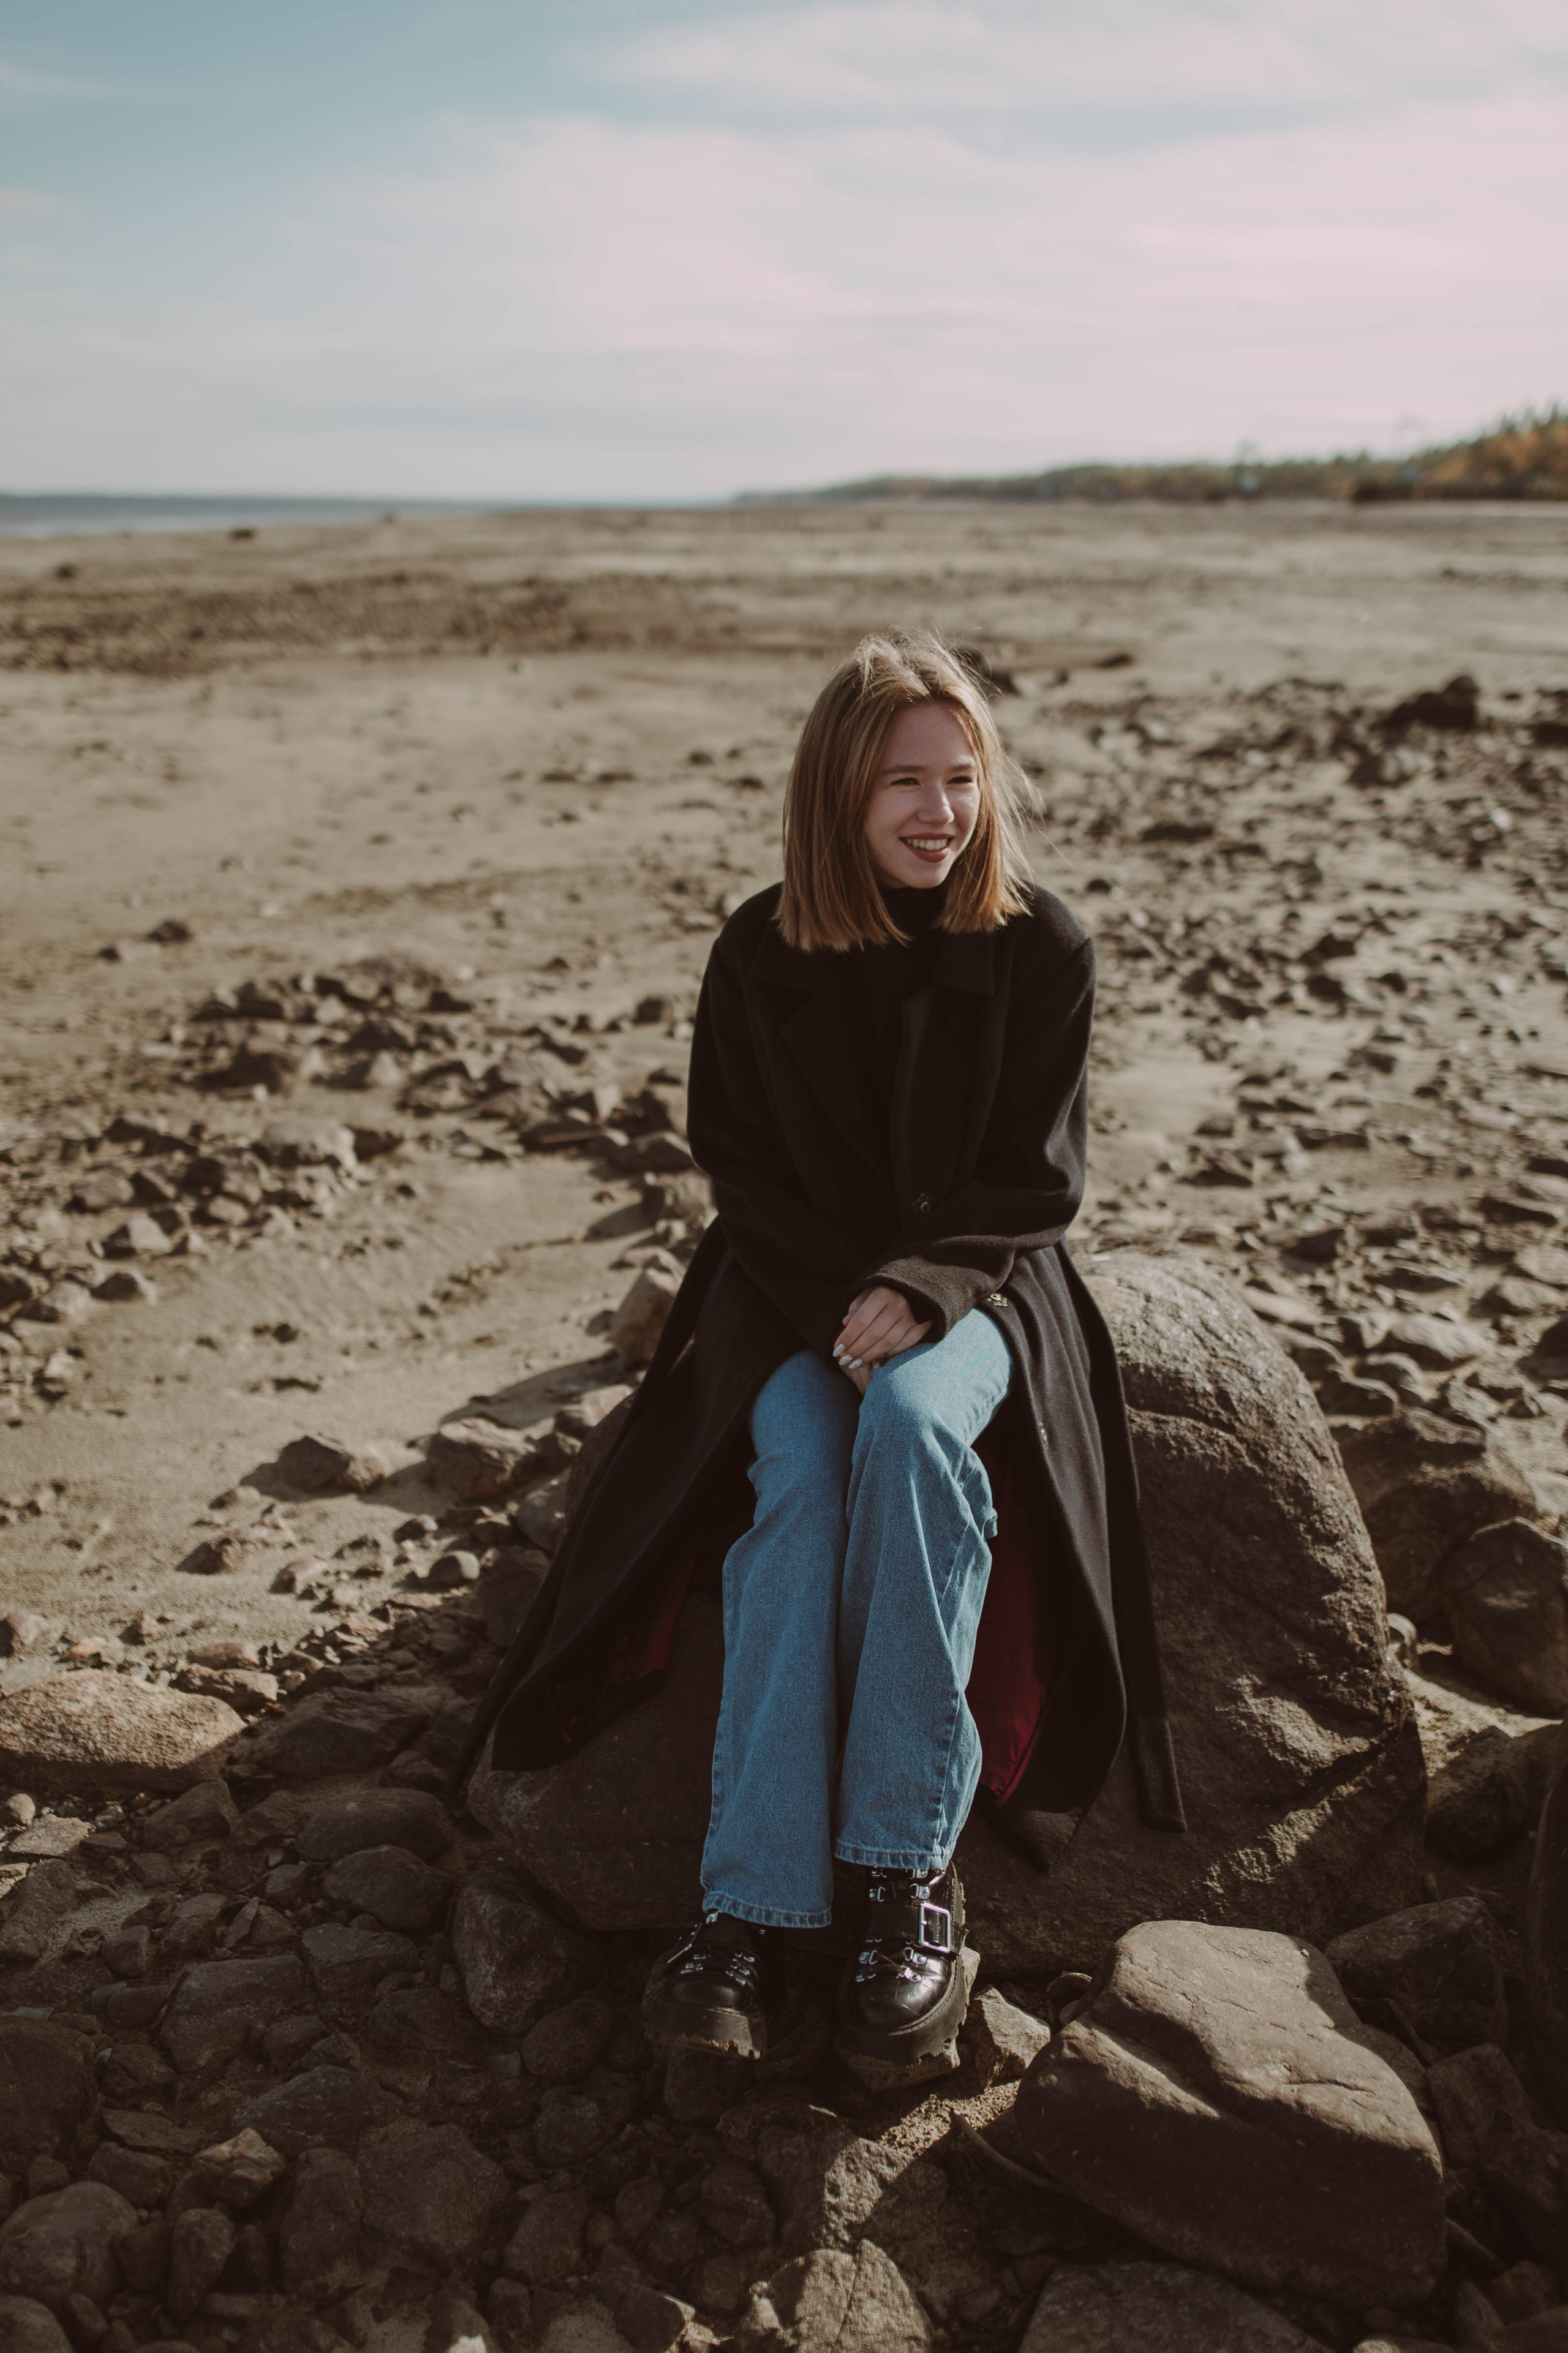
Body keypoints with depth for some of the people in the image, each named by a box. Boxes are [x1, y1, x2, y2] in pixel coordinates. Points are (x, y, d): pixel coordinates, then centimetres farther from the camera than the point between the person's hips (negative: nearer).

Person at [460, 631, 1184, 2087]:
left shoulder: (1041, 950, -3)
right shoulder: (760, 953, -1)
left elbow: (1036, 1182, -4)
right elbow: (739, 1164, 1)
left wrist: (917, 1289, -20)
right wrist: (837, 1309, -13)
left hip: (971, 1283, -1)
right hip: (798, 1285, 1)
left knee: (914, 1423, -33)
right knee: (800, 1474, -29)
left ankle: (905, 1867, -27)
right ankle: (757, 1901, -29)